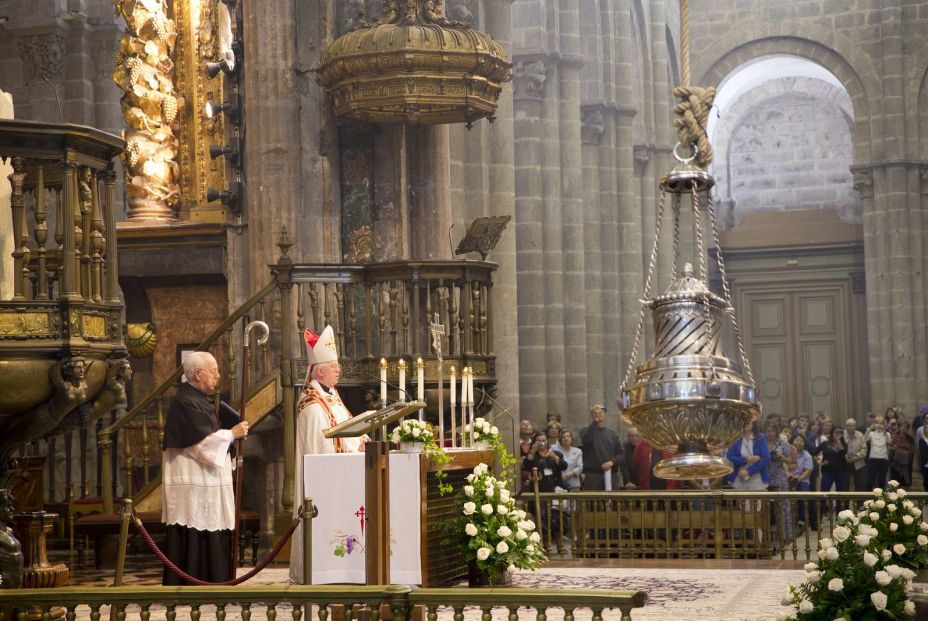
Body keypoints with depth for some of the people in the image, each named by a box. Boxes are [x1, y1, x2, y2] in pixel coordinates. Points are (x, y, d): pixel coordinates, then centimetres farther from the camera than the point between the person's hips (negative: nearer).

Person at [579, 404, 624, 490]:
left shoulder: (612, 433, 15)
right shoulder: (586, 431, 6)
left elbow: (621, 453, 10)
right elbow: (585, 440, -19)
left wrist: (612, 462, -10)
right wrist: (595, 421, -20)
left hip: (611, 475, 3)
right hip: (593, 475, -3)